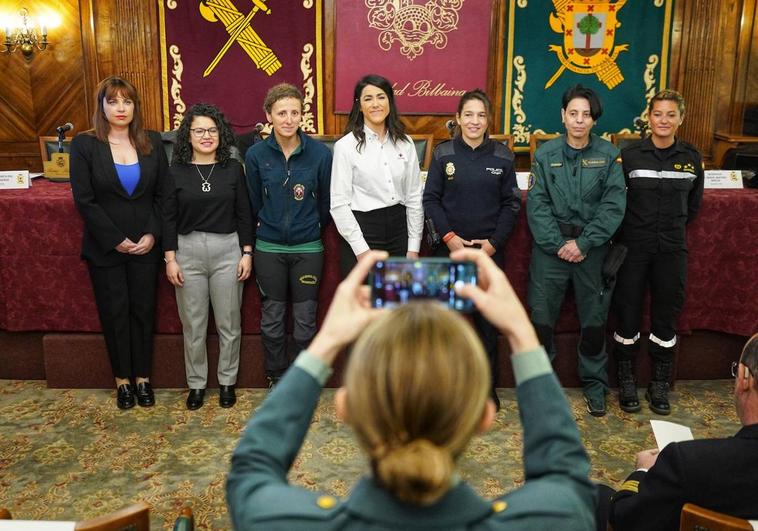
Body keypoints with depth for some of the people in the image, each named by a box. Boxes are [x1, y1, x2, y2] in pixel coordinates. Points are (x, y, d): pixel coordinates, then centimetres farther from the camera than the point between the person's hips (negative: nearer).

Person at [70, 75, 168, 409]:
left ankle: (143, 377, 22)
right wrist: (116, 240, -13)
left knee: (143, 310, 9)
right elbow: (84, 200, -9)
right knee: (114, 313, 8)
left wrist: (152, 234, -10)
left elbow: (163, 194, 3)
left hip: (146, 245, 2)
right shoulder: (84, 145, -5)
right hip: (105, 248, -2)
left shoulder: (152, 143, 2)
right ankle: (122, 379, 22)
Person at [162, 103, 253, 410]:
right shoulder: (177, 172, 1)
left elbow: (244, 214, 3)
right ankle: (196, 383, 24)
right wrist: (170, 259, -3)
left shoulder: (233, 169, 2)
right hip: (188, 252, 0)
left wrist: (247, 253, -2)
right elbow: (169, 218, 2)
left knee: (229, 323, 8)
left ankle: (227, 381, 24)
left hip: (227, 250, 0)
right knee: (193, 324, 8)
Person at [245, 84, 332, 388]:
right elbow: (253, 203, 7)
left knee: (305, 322, 7)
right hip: (269, 248, 1)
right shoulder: (256, 154, -5)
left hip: (308, 248, -1)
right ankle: (276, 379, 28)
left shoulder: (320, 153, -8)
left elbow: (325, 202, 4)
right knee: (271, 321, 10)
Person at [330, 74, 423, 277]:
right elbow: (339, 204, -8)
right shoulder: (346, 145, -6)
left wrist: (413, 248, 4)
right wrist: (362, 250, -12)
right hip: (362, 230, -4)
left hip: (399, 229, 4)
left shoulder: (405, 143, 6)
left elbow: (414, 197, 8)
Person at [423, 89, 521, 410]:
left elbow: (511, 203, 3)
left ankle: (487, 385, 20)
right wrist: (449, 236, -10)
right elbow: (431, 199, 0)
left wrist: (495, 242, -7)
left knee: (487, 318, 7)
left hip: (489, 249, 1)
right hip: (450, 248, 0)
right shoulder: (443, 154, 0)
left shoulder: (502, 156, 3)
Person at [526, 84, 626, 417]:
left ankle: (594, 383, 27)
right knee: (541, 318, 3)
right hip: (550, 247, 0)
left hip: (593, 248, 0)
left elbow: (614, 205, -6)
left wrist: (583, 243, -13)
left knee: (594, 320, 9)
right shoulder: (546, 154, 1)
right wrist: (558, 244, -12)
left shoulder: (608, 155, 1)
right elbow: (537, 204, -4)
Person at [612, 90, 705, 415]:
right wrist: (636, 229, 3)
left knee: (666, 316, 8)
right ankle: (627, 382, 20)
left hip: (672, 250, 2)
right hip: (634, 248, -2)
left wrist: (673, 227, 13)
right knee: (627, 314, 3)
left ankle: (660, 386, 23)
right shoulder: (630, 155, -5)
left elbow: (693, 205, 15)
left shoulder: (691, 158, 3)